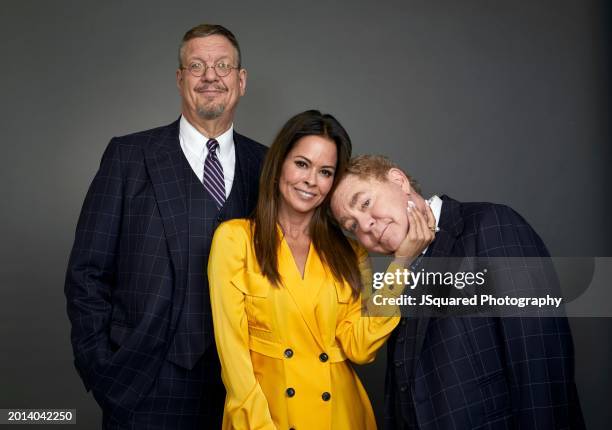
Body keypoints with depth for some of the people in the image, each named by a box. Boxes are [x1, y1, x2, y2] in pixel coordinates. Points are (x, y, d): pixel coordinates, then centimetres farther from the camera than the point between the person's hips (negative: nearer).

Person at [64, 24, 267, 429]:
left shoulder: (265, 165, 3)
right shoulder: (128, 157, -3)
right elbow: (87, 273, -2)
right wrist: (102, 368, -5)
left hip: (237, 383, 2)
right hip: (145, 387, -2)